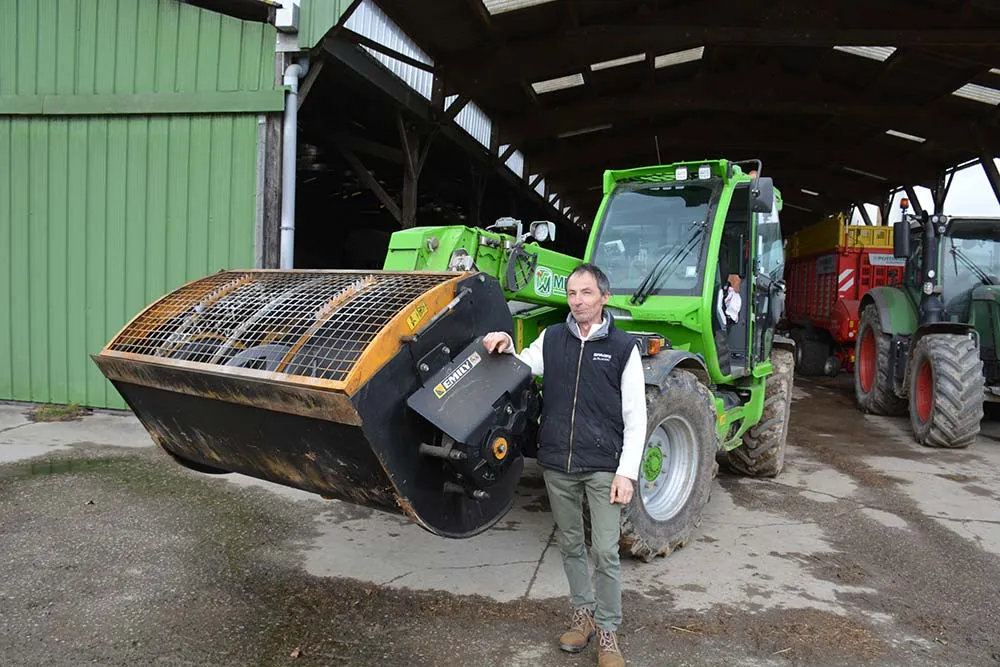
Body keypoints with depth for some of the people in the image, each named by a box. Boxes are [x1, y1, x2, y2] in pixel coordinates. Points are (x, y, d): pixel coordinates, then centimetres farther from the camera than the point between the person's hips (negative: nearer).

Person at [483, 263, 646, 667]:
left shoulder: (622, 346, -5)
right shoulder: (551, 339, 4)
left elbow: (635, 417, -5)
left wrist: (627, 471, -10)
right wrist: (505, 348, -15)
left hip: (603, 466, -3)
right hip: (557, 463, 3)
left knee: (605, 551, 0)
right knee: (570, 544, 16)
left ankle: (607, 631, 18)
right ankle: (583, 613, 35)